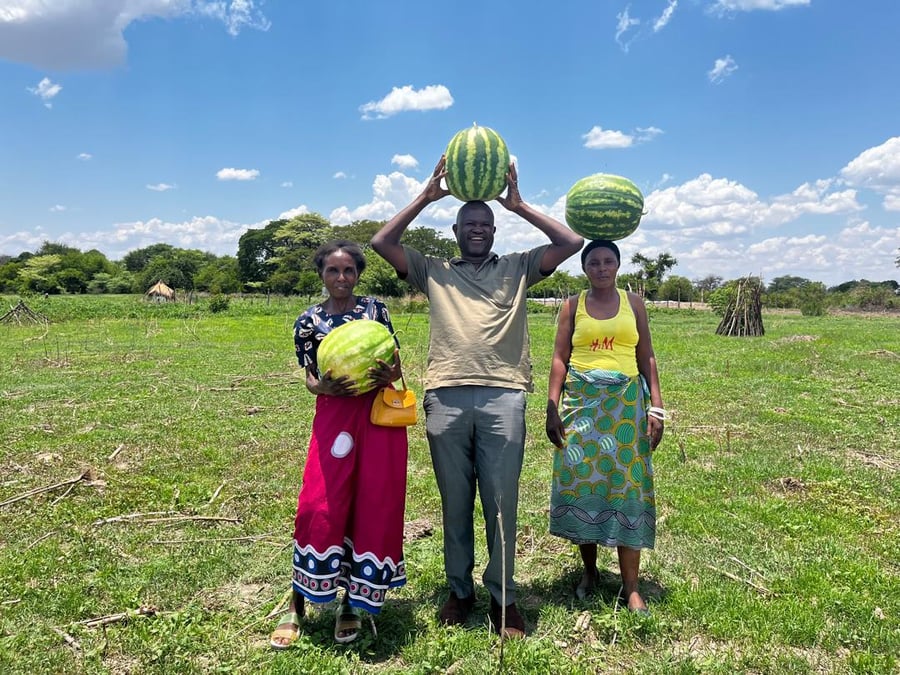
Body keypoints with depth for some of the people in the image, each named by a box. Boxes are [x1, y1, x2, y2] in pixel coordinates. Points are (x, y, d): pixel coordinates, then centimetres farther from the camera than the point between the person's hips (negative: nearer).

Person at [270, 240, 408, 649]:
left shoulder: (376, 309, 6)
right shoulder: (308, 322, 4)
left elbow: (396, 365, 6)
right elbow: (311, 381, 3)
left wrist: (388, 375, -17)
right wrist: (326, 387, -19)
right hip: (334, 416, -1)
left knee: (374, 506, 4)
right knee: (320, 508, -4)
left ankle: (352, 604, 22)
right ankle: (296, 606, 16)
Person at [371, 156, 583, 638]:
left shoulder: (518, 268, 17)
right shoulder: (434, 272, 18)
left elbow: (572, 243, 9)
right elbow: (381, 242, 10)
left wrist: (517, 204, 10)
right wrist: (426, 197, 10)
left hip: (503, 397, -1)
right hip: (445, 398, 1)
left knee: (501, 502, 2)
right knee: (455, 503, 9)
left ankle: (503, 597, 16)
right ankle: (459, 591, 24)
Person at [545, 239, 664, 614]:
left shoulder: (633, 303, 9)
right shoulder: (573, 306, 6)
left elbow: (647, 358, 8)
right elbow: (559, 359, 3)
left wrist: (656, 407, 0)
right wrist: (551, 408, -5)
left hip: (626, 403, 0)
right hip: (581, 402, 0)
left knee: (627, 486, -1)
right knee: (581, 482, 1)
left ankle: (630, 587, 6)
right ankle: (589, 571, 21)